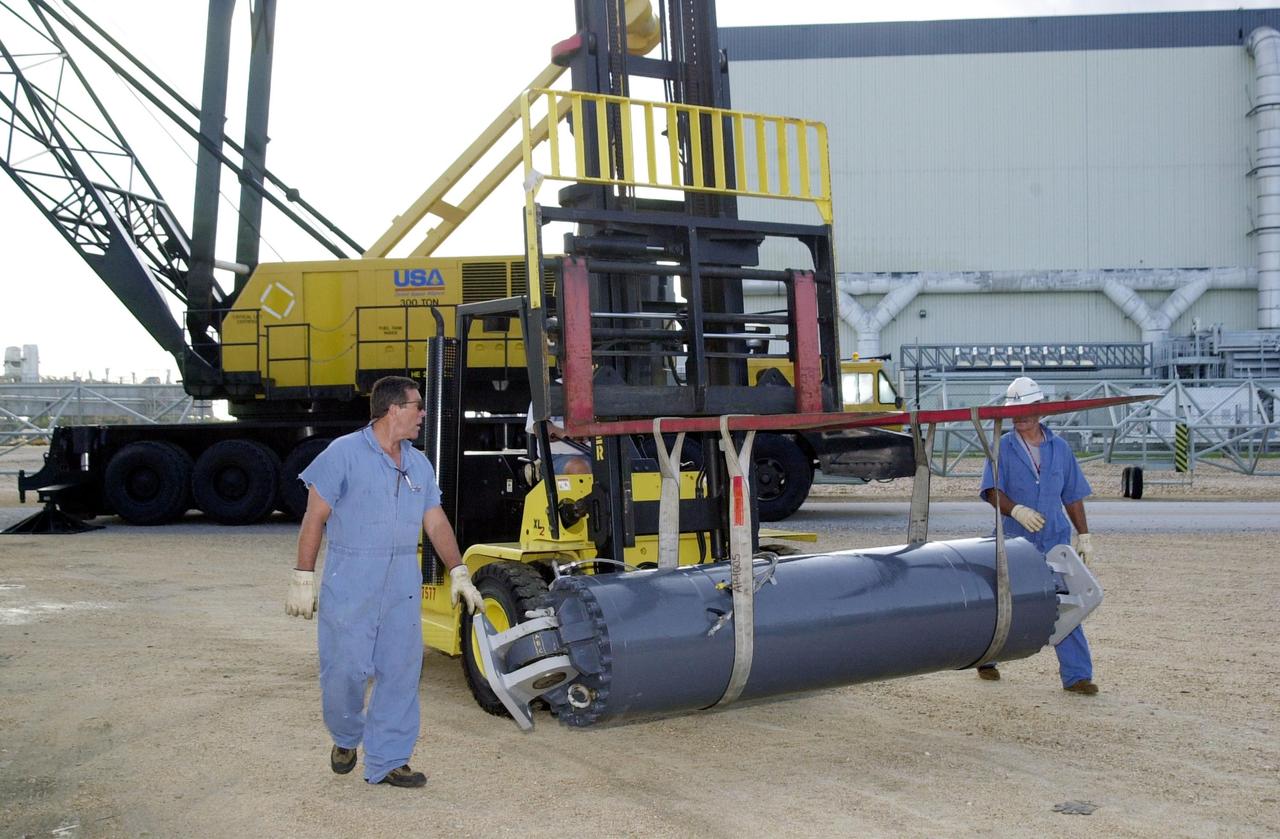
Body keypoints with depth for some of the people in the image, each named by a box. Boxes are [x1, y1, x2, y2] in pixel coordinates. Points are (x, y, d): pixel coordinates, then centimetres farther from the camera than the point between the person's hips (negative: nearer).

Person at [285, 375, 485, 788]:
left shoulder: (418, 464, 11)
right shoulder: (345, 453, -7)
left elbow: (436, 522, 15)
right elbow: (314, 518, -6)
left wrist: (458, 572, 7)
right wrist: (303, 578, -8)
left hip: (402, 587, 5)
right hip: (350, 584, -5)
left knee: (400, 672, 6)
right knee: (345, 669, 1)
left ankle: (387, 761, 17)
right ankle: (345, 737, 31)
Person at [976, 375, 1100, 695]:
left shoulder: (1059, 447, 8)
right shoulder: (1003, 448, -2)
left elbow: (1073, 495, 13)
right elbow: (991, 491, -13)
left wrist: (1084, 535, 10)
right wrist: (1016, 510, -31)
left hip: (1054, 540, 2)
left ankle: (1076, 675, -1)